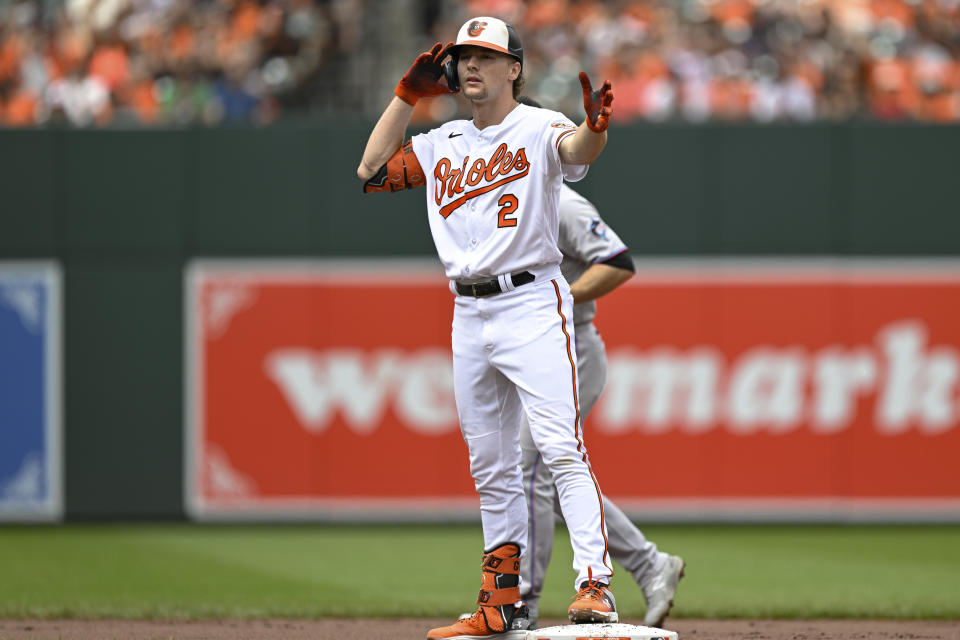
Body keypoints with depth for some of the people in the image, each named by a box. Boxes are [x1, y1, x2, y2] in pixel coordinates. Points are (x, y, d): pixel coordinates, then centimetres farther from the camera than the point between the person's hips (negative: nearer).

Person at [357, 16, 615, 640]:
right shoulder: (444, 144, 15)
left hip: (532, 303, -7)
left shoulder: (539, 128, -4)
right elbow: (372, 170, 12)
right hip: (470, 316, 7)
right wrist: (407, 95, 10)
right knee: (490, 465, 10)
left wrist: (595, 125, -49)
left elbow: (576, 151, -25)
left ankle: (595, 585, -24)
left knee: (561, 445, -17)